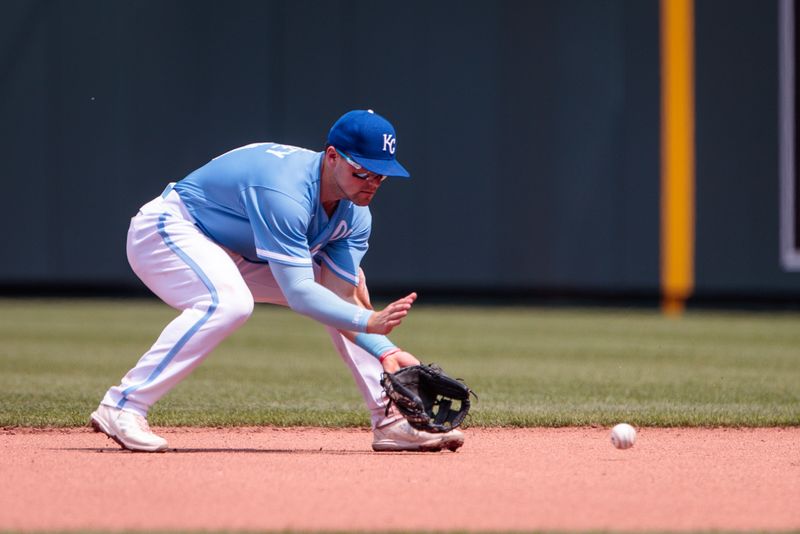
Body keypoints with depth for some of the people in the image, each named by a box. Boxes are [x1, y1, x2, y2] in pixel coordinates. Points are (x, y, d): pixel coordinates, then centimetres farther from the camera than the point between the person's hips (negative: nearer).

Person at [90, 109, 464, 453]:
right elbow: (298, 294, -37)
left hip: (238, 254, 9)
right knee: (228, 302, -36)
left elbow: (343, 297, -13)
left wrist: (386, 352, -26)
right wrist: (368, 322, -45)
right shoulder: (286, 191, -35)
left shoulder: (354, 215, -8)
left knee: (340, 298, 1)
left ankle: (390, 420, 5)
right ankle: (121, 408, -33)